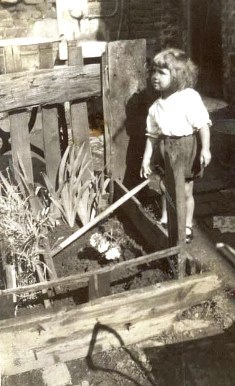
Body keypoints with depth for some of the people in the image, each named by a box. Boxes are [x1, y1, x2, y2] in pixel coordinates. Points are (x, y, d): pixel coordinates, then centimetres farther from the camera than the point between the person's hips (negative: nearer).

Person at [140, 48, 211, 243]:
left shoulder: (190, 98, -16)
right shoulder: (156, 106, 4)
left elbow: (203, 124, -17)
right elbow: (153, 134, 10)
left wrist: (205, 149, -23)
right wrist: (146, 158, 10)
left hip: (187, 148, -5)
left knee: (185, 191, 6)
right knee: (166, 187, 17)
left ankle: (187, 226, 25)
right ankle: (165, 220, 39)